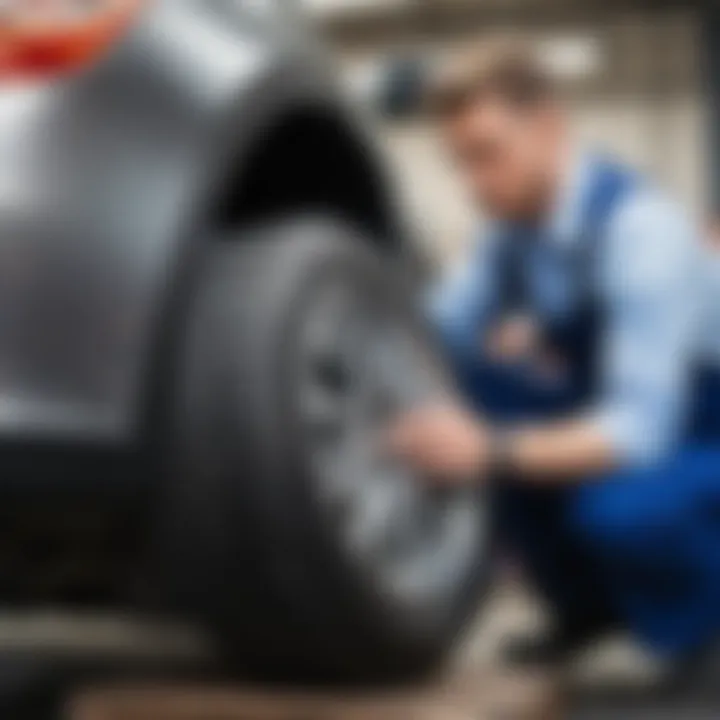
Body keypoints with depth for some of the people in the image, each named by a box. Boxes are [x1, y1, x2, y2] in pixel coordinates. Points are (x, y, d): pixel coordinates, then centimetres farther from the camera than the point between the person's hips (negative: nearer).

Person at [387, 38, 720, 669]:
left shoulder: (642, 226, -26)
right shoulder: (516, 223, -6)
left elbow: (643, 431, -34)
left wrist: (491, 454, -46)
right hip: (618, 429, 7)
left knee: (616, 510, -38)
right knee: (459, 375, -15)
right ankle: (584, 604, 2)